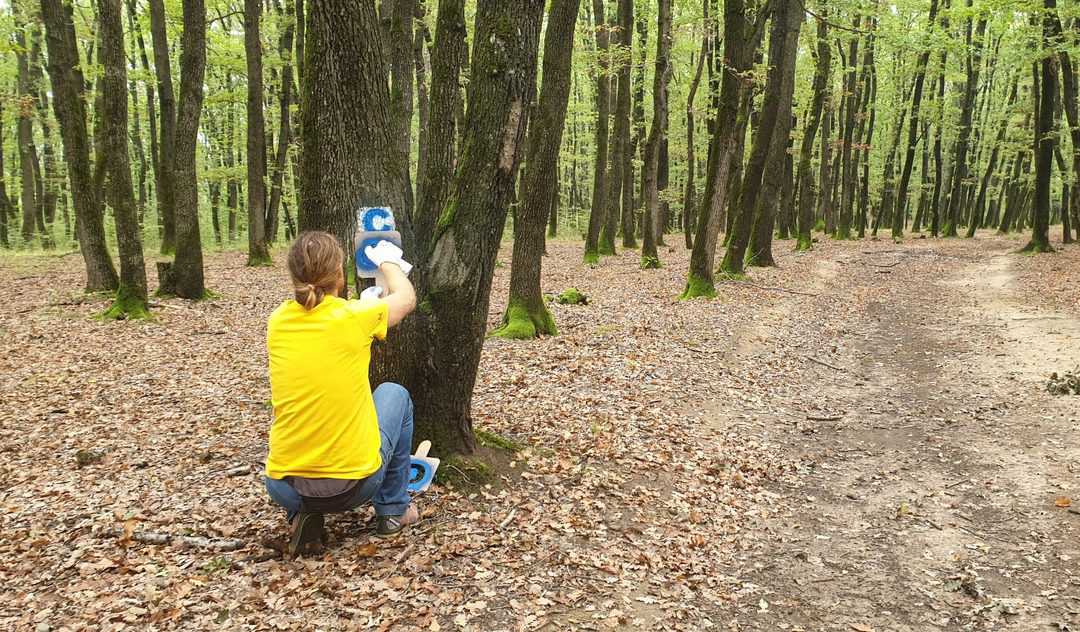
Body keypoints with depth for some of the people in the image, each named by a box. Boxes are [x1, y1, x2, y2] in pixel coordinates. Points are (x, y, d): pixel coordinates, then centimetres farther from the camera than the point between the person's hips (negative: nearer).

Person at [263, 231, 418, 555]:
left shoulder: (278, 321, -1)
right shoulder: (356, 316, -11)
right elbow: (407, 298, 11)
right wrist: (388, 262, 29)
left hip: (284, 488, 3)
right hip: (355, 484, -3)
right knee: (394, 394, 24)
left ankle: (301, 515, 18)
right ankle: (392, 510, 29)